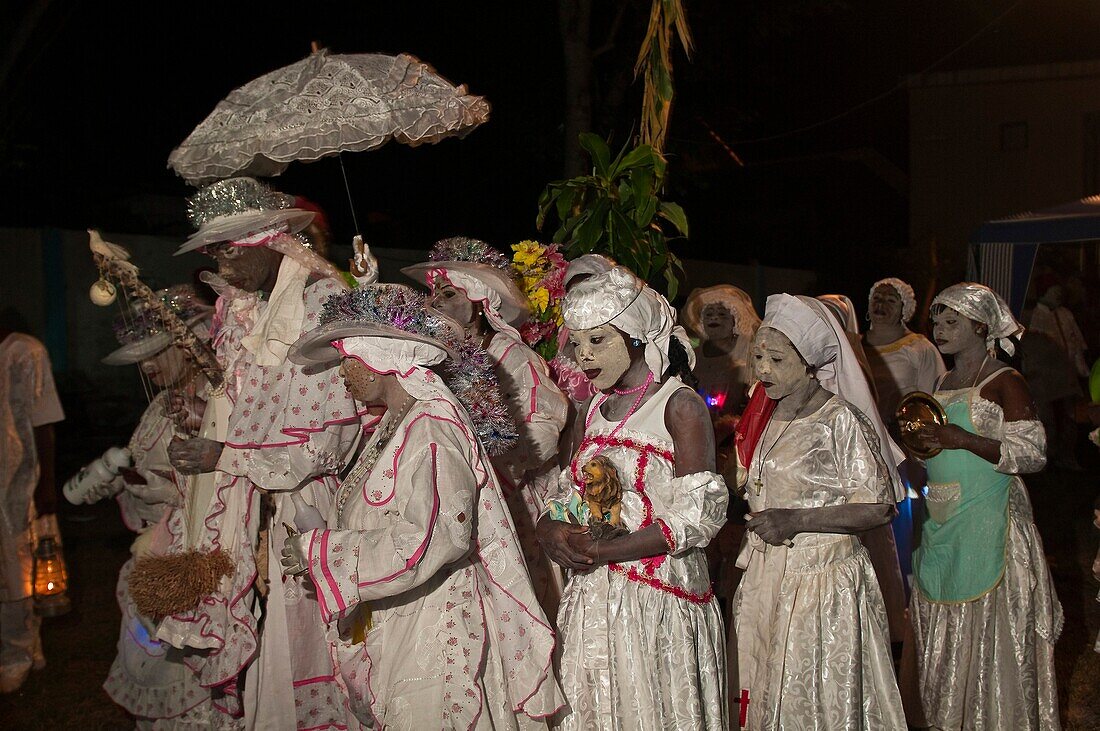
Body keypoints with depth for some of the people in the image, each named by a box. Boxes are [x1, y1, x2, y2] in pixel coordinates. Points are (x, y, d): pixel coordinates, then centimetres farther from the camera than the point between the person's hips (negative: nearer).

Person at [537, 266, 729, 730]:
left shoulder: (679, 405, -7)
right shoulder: (591, 413, 12)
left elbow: (698, 513, -14)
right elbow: (564, 497, 15)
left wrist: (606, 550, -18)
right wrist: (551, 531, -8)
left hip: (658, 602, -6)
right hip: (589, 599, 6)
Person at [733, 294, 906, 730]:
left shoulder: (840, 420, -12)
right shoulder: (761, 417, 10)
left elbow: (879, 508, -15)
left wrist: (797, 520, -22)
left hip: (823, 582, -6)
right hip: (764, 579, 7)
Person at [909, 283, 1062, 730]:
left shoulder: (1004, 383, -7)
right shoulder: (943, 384, 16)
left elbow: (1033, 454, -14)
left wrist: (964, 439, -22)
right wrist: (919, 441, 9)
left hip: (988, 526, -7)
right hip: (940, 526, 7)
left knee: (988, 640, -3)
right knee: (942, 641, 10)